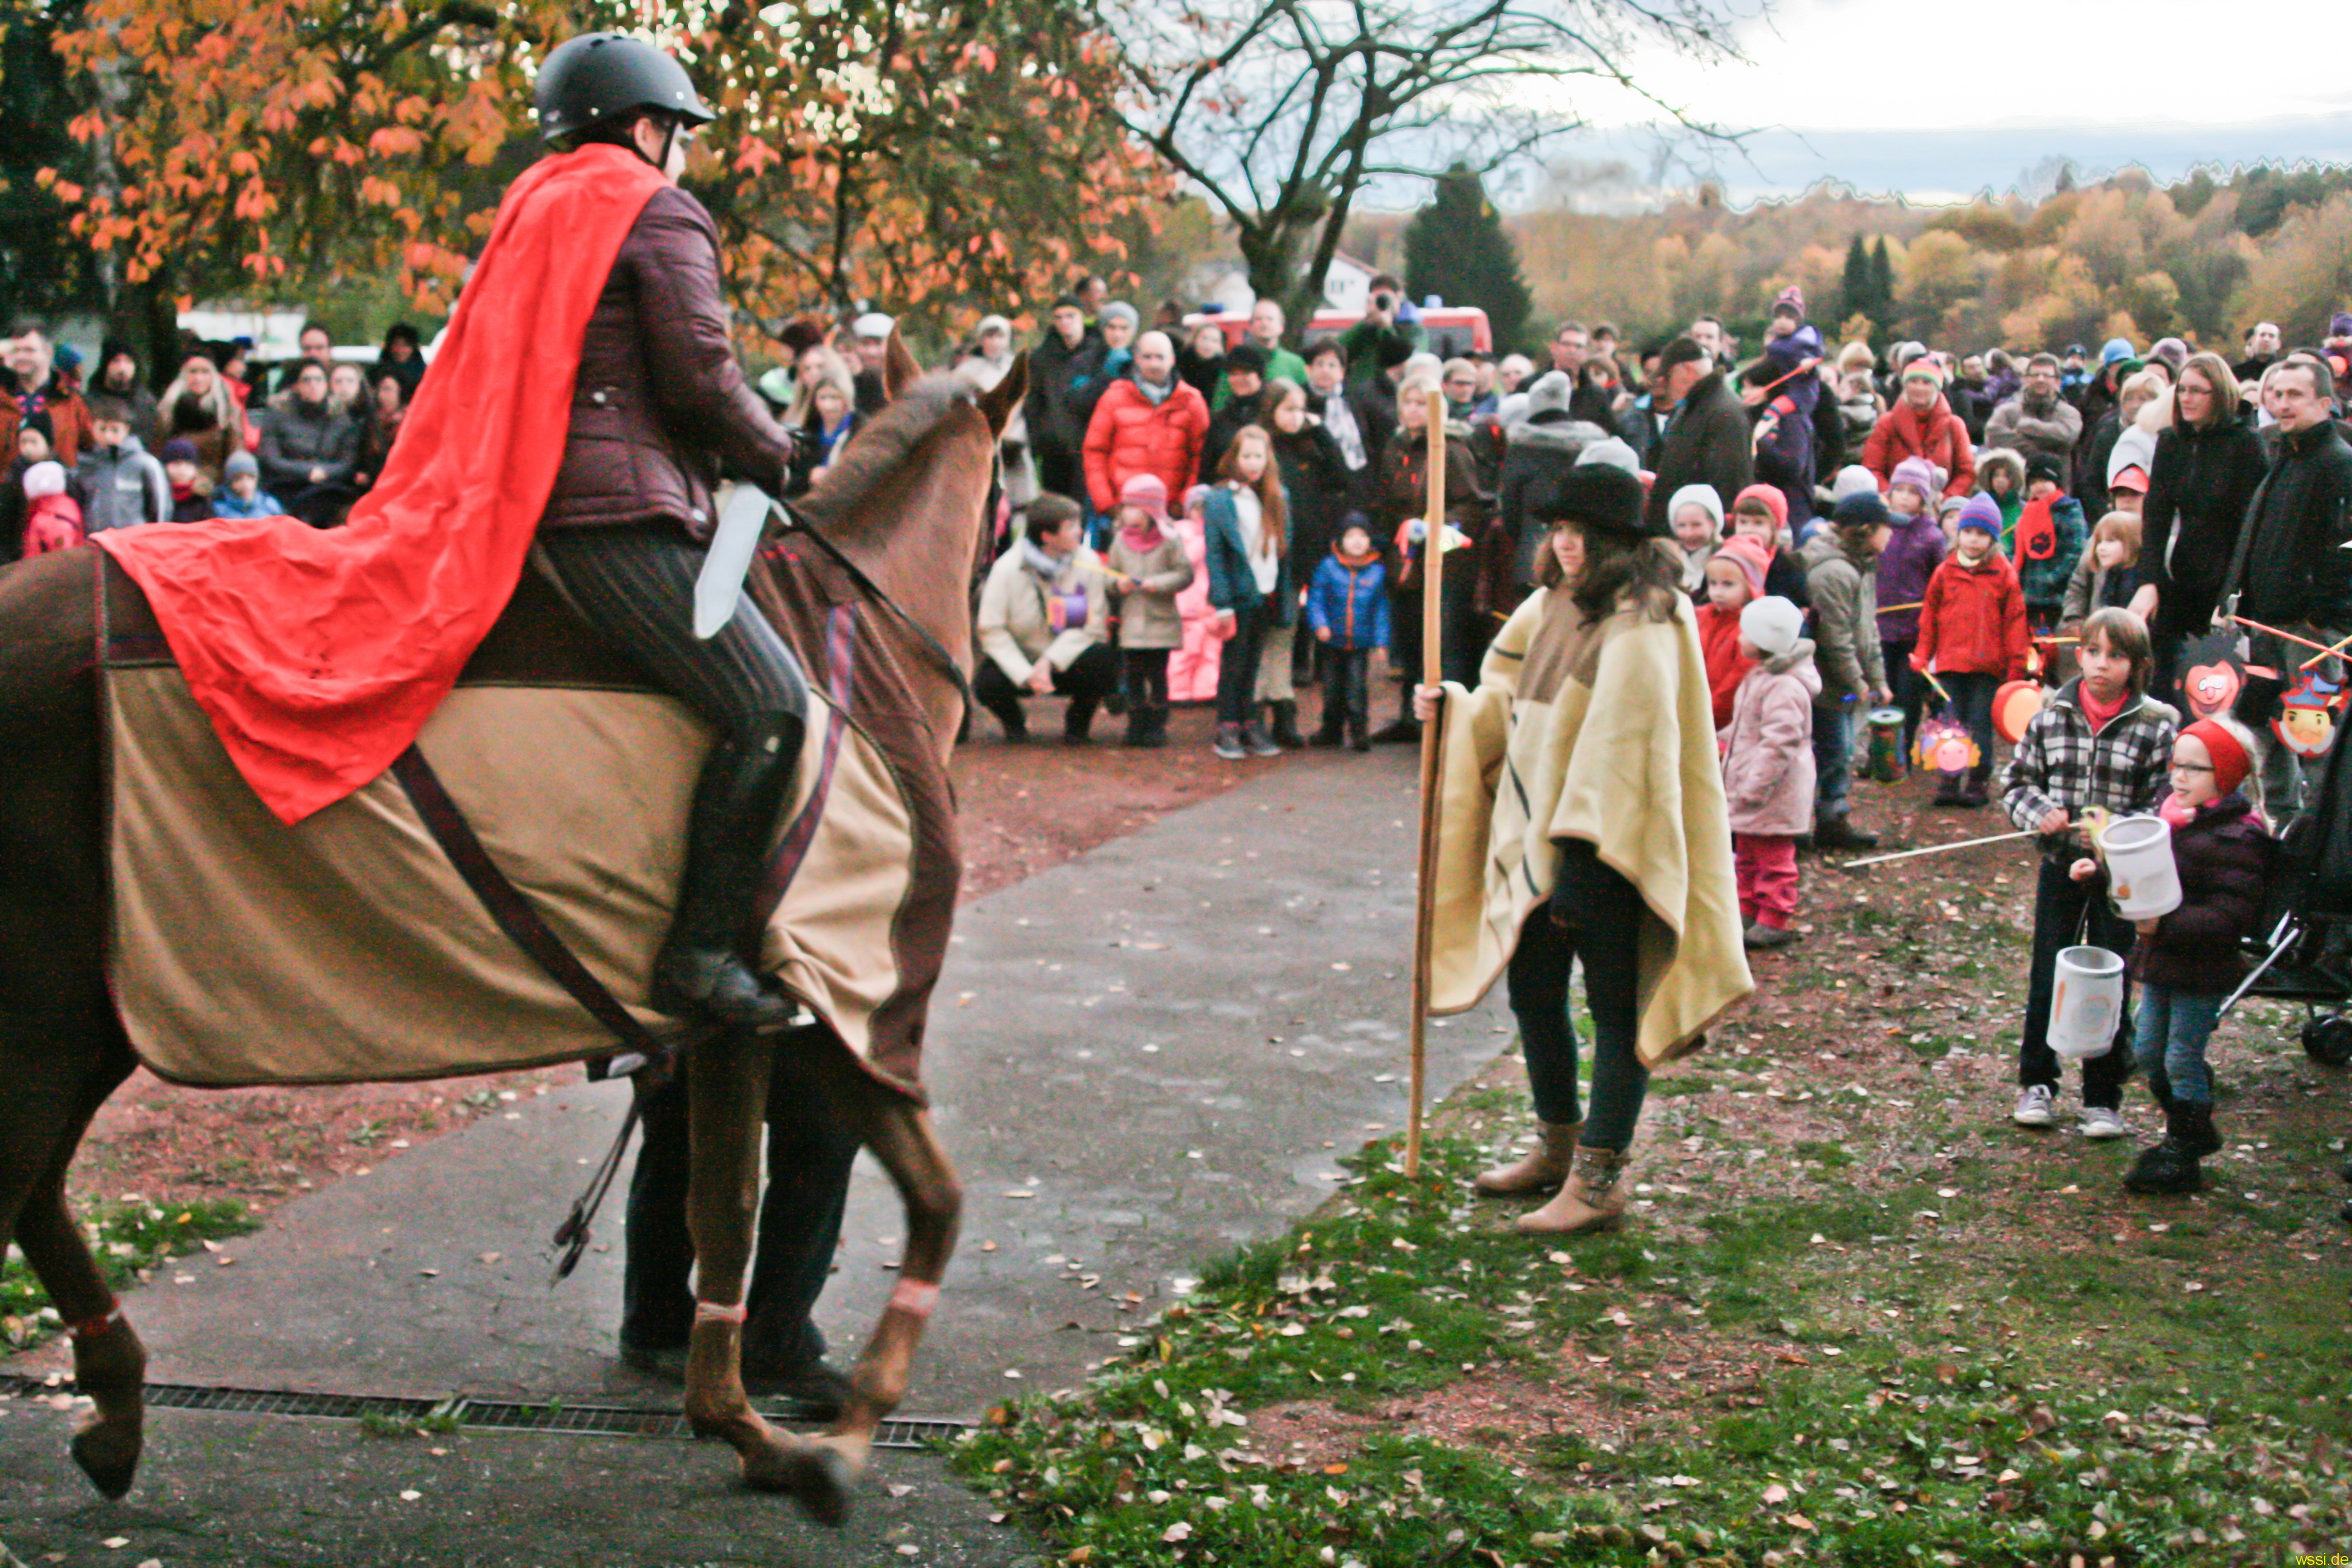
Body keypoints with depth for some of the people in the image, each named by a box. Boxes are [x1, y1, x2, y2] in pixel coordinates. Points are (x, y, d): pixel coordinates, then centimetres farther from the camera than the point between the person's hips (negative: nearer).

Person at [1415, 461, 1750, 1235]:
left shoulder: (1644, 626, -18)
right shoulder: (1554, 606, 10)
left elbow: (1622, 744, -22)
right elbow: (1511, 700, 21)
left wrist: (1582, 860, -23)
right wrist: (1453, 708, 2)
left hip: (1603, 851, -9)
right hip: (1538, 838, 9)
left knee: (1613, 1008, 1)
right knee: (1532, 991, 17)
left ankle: (1599, 1182, 7)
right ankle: (1558, 1148, 33)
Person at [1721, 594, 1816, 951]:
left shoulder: (1784, 687, -24)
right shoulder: (1758, 676, 10)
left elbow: (1779, 744, -27)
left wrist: (1753, 788, -26)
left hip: (1773, 796, -11)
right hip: (1748, 786, 11)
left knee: (1774, 856, -2)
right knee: (1747, 854, 19)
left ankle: (1775, 921, 5)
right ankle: (1748, 912, 30)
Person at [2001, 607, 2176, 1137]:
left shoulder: (2158, 725, -8)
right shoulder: (2051, 715, -2)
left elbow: (2163, 806, -6)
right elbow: (2017, 780, 7)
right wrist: (2039, 812, -13)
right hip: (2060, 863, 2)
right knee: (2047, 975, 10)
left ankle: (2103, 1098, 18)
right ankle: (2037, 1083, 26)